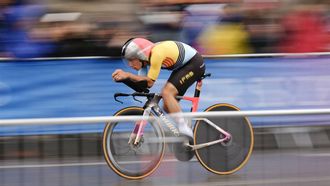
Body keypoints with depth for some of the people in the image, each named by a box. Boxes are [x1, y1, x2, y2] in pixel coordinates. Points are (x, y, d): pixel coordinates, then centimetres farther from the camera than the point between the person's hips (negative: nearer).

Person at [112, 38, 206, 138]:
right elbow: (140, 82, -6)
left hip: (195, 63, -9)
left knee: (167, 93, -25)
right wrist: (123, 76, -22)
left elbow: (150, 82, -27)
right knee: (168, 106, 4)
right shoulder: (145, 56, -6)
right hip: (182, 66, 9)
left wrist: (128, 75, -32)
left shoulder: (156, 54, -32)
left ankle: (184, 128, -22)